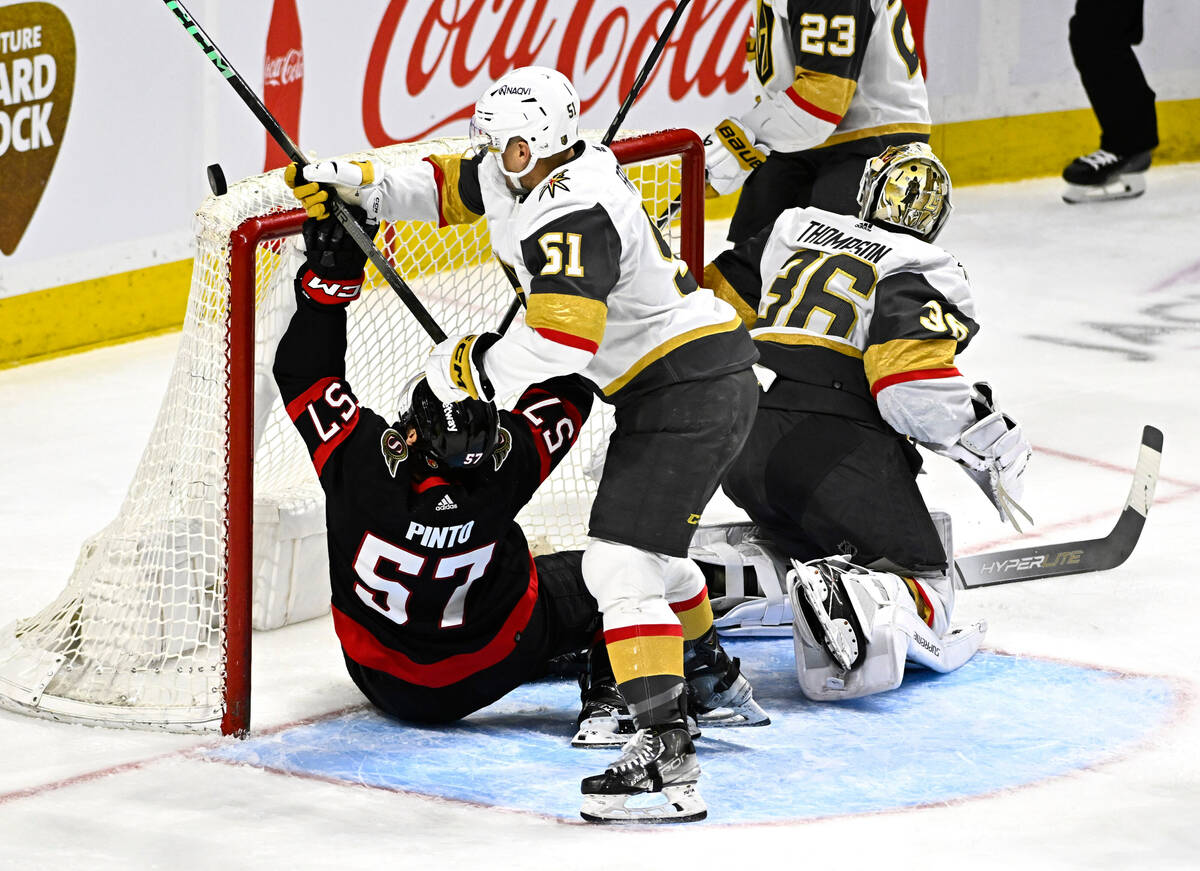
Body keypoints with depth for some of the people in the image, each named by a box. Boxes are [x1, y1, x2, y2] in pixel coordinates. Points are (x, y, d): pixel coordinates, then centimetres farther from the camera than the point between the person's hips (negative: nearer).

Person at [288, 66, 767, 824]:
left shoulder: (574, 212, -25)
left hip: (694, 386, -11)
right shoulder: (532, 173, 6)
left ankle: (666, 755, -26)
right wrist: (362, 186, 8)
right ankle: (711, 677, 51)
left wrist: (472, 368, -19)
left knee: (620, 559, -18)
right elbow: (453, 186, 22)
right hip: (670, 383, 11)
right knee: (644, 542, 30)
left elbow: (558, 342, -34)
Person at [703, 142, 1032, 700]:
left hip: (741, 450, 6)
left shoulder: (794, 230, 19)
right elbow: (915, 386, -15)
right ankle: (855, 601, -33)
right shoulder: (923, 275, 0)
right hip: (839, 451, -6)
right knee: (921, 581, -1)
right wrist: (988, 446, -4)